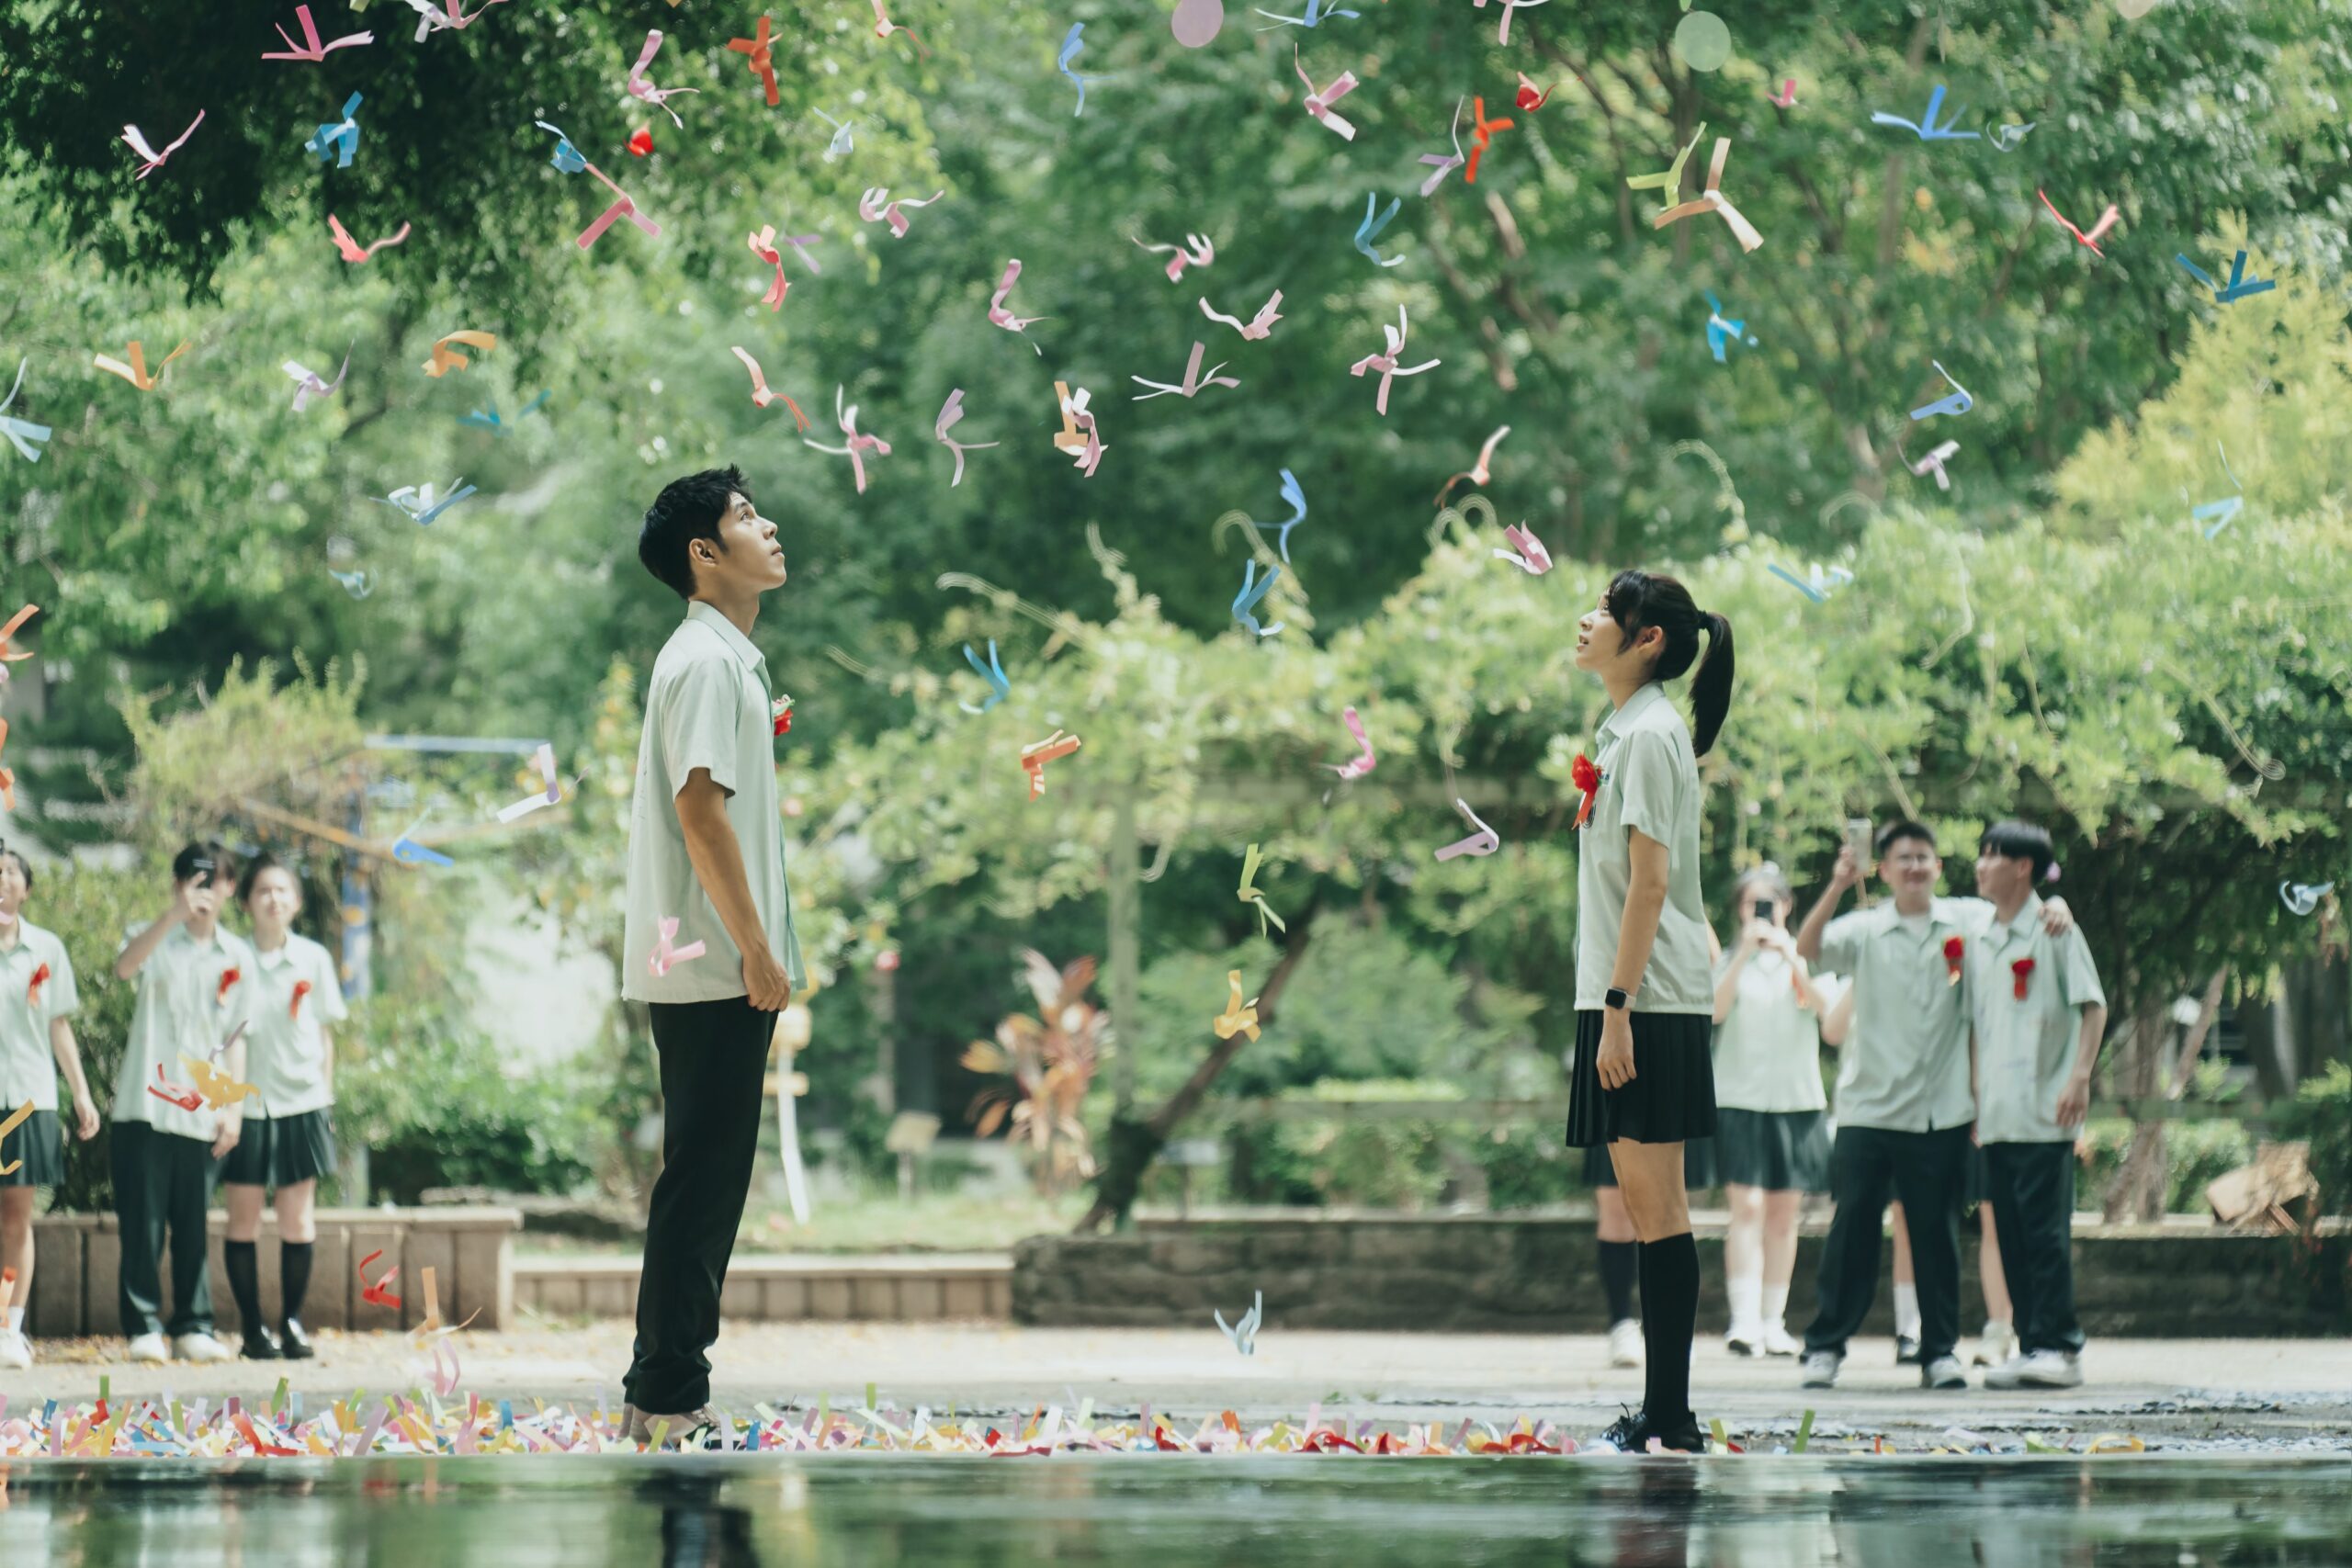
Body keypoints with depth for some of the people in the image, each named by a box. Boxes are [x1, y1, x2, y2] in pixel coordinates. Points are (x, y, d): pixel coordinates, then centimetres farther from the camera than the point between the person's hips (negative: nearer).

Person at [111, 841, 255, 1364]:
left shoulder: (237, 957, 11)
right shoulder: (159, 941, 1)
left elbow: (235, 1037, 14)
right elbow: (125, 966, -24)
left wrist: (234, 1106, 5)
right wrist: (175, 914, -36)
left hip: (202, 1114, 3)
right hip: (146, 1107, -3)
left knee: (193, 1227, 5)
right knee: (142, 1222, -4)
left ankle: (193, 1328, 11)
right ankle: (144, 1327, 1)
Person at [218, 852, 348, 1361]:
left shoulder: (313, 959, 5)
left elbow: (324, 1034, 11)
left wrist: (326, 1098, 7)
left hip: (301, 1101, 1)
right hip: (245, 1103, -1)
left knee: (297, 1220, 2)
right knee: (243, 1220, 1)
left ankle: (292, 1322, 12)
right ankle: (253, 1328, 8)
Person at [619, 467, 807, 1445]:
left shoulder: (725, 658, 20)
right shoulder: (706, 661, -13)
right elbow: (700, 808, -20)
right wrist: (756, 951, -20)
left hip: (713, 971, 10)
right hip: (712, 970, -10)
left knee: (708, 1180, 11)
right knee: (702, 1180, -9)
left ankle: (669, 1390, 14)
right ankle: (665, 1396, -7)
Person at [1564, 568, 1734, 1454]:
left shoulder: (1650, 734, -11)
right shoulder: (1626, 731, 17)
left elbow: (1649, 879, -17)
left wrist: (1618, 1006, -21)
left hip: (1648, 1004, -10)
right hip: (1624, 1001, 10)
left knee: (1657, 1206, -8)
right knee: (1641, 1201, 9)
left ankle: (1671, 1420, -8)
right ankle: (1657, 1417, 12)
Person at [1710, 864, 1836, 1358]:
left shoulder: (1805, 957, 9)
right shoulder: (1729, 959, 7)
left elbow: (1827, 1006, -9)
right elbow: (1715, 1010, -10)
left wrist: (1790, 956, -17)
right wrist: (1746, 953, -16)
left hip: (1796, 1098, 2)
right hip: (1739, 1097, -2)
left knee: (1784, 1214, 5)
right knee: (1748, 1208, -12)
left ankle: (1772, 1322, 11)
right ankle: (1744, 1321, -20)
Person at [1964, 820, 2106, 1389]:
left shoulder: (2053, 930, -3)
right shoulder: (1980, 942, 16)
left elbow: (2094, 1007, -5)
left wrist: (2080, 1076, -14)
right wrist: (1973, 1093, 15)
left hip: (2044, 1112, -6)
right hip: (1996, 1115, 6)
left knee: (2045, 1229, -9)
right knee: (2011, 1234, 5)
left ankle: (2059, 1347, -7)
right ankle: (2030, 1344, 9)